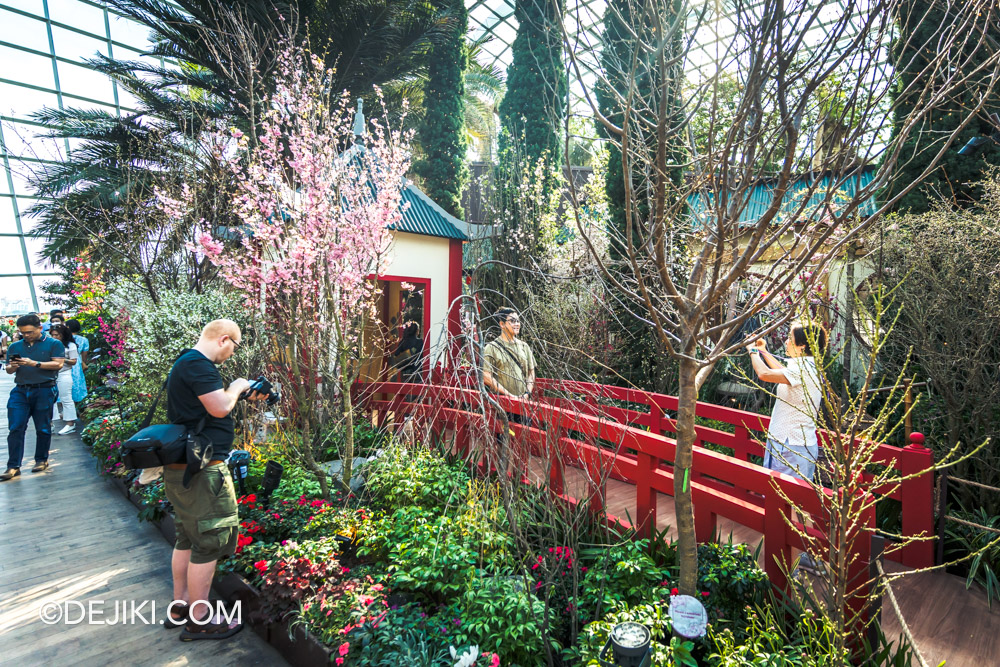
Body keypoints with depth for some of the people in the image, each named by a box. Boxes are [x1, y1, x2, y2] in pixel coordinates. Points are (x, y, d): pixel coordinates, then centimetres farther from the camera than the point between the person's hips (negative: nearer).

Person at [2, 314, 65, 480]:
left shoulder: (53, 344, 1)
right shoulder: (14, 347, 14)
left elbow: (58, 364, -9)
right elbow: (9, 370, 15)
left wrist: (34, 363, -18)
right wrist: (13, 366, -7)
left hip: (44, 390, -4)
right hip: (20, 391, 4)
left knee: (43, 428, 5)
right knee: (15, 429, -2)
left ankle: (42, 460, 19)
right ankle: (13, 466, 2)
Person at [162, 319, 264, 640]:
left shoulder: (187, 363, 16)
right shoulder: (198, 364, -19)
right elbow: (219, 408, -25)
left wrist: (243, 397, 12)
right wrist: (236, 387, -7)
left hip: (184, 467, 11)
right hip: (201, 469, -11)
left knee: (188, 538, 20)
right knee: (209, 542, 1)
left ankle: (179, 608, 34)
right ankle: (199, 619, 14)